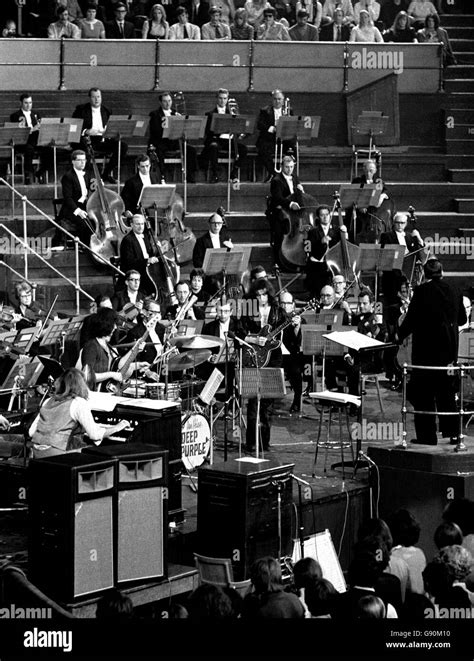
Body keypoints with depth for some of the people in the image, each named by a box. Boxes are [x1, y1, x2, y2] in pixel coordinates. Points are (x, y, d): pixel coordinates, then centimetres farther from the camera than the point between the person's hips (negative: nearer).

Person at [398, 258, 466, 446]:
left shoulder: (422, 291, -11)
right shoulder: (453, 292, 3)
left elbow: (411, 319, -10)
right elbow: (462, 319, 14)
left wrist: (400, 335, 7)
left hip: (426, 349, -5)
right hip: (449, 350, 5)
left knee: (424, 395, 3)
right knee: (446, 392, 15)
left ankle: (427, 434, 2)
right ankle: (452, 431, 11)